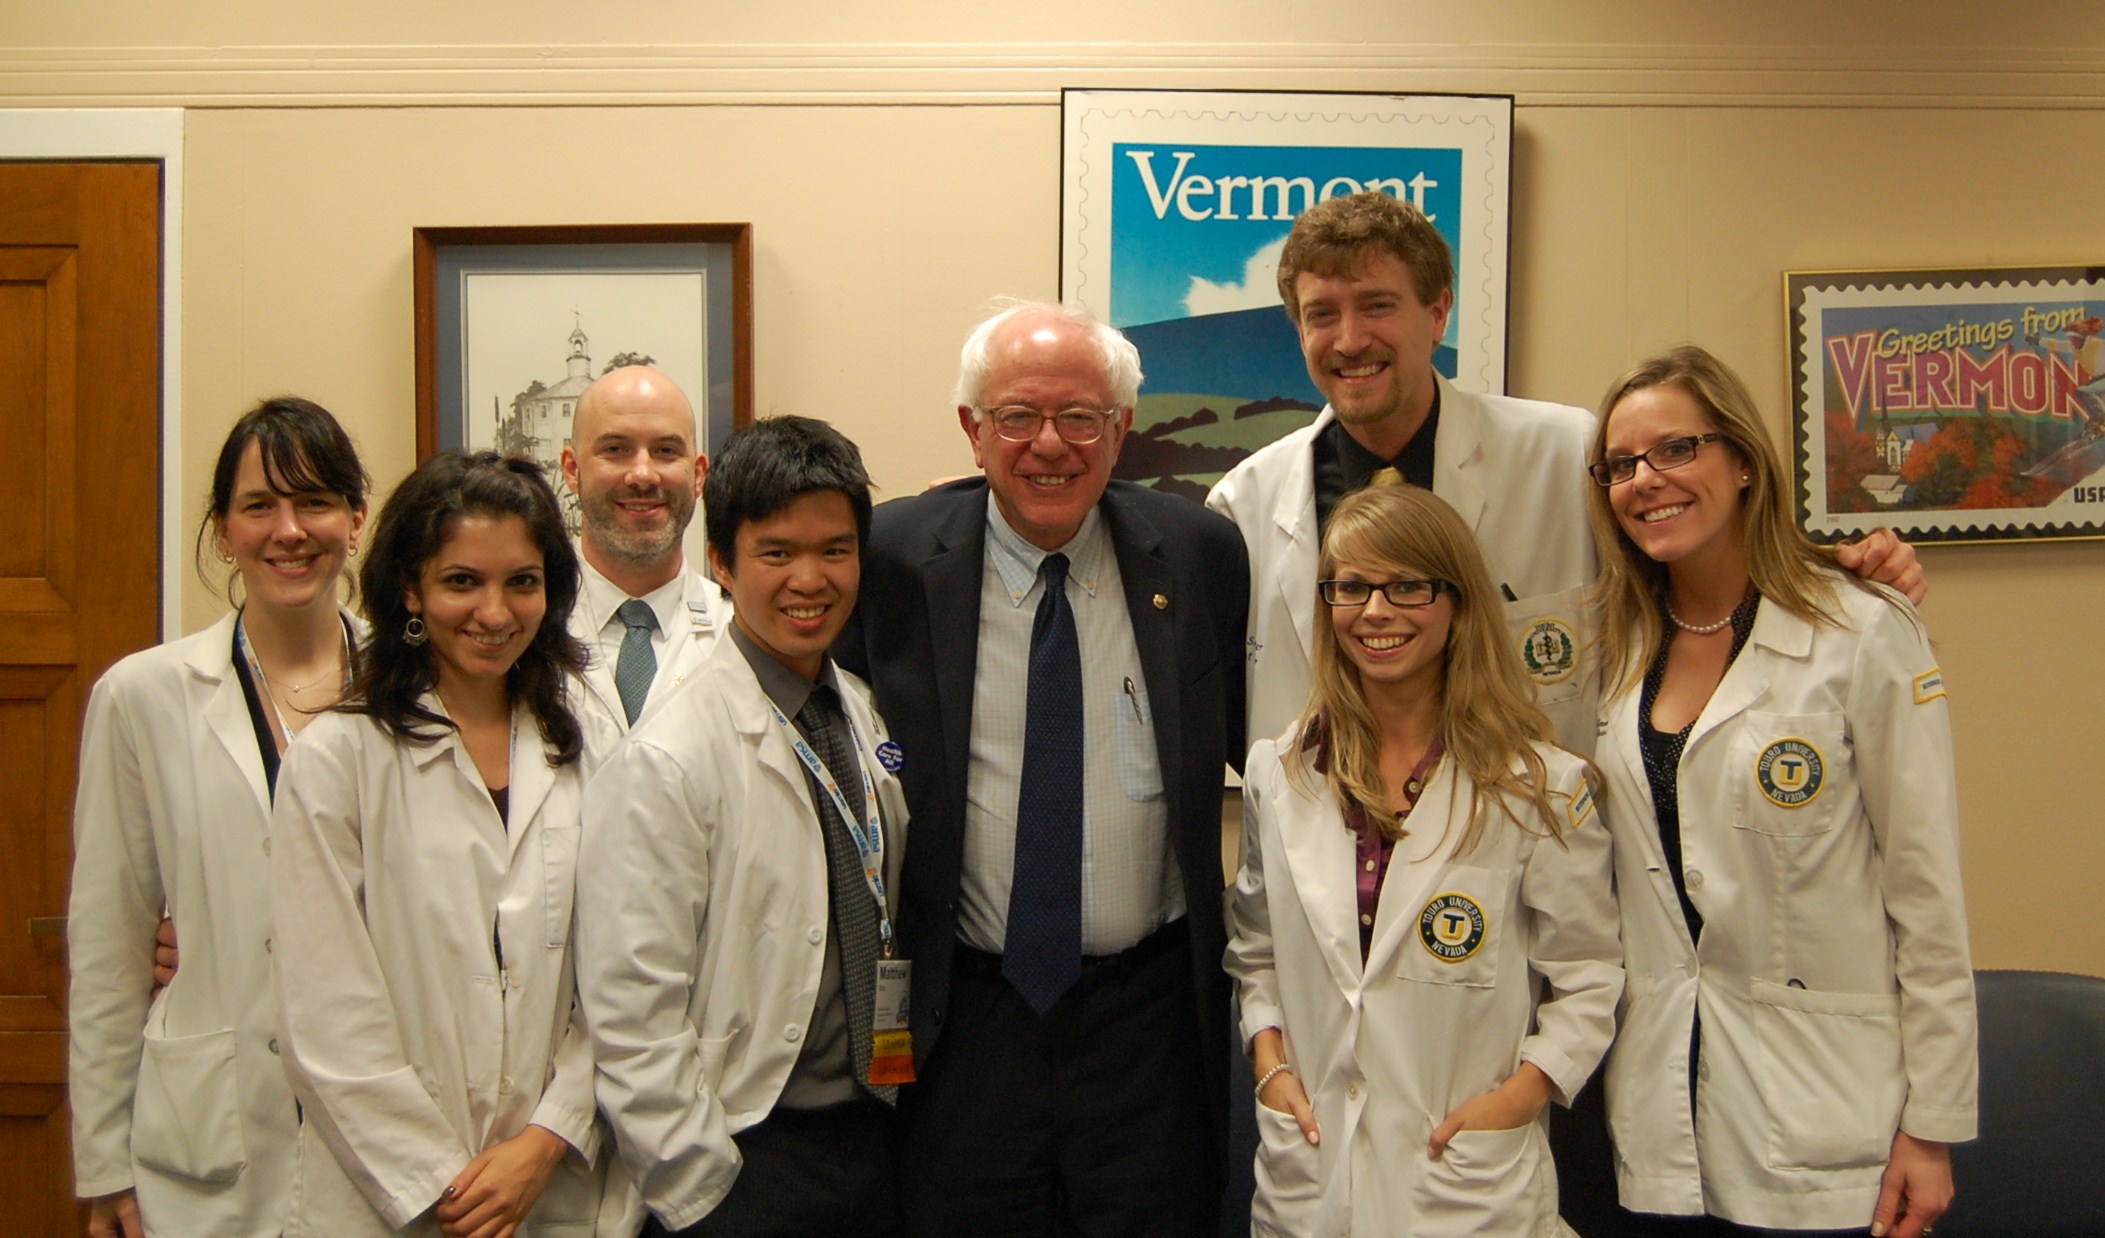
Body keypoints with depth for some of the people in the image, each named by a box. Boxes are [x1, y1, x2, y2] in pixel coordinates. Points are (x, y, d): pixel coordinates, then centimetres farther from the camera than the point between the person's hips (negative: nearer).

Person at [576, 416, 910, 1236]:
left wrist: (895, 1122, 10)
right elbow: (631, 1017, -16)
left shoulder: (872, 720, 4)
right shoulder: (667, 761, -15)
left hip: (874, 1135, 6)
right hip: (745, 1166, -5)